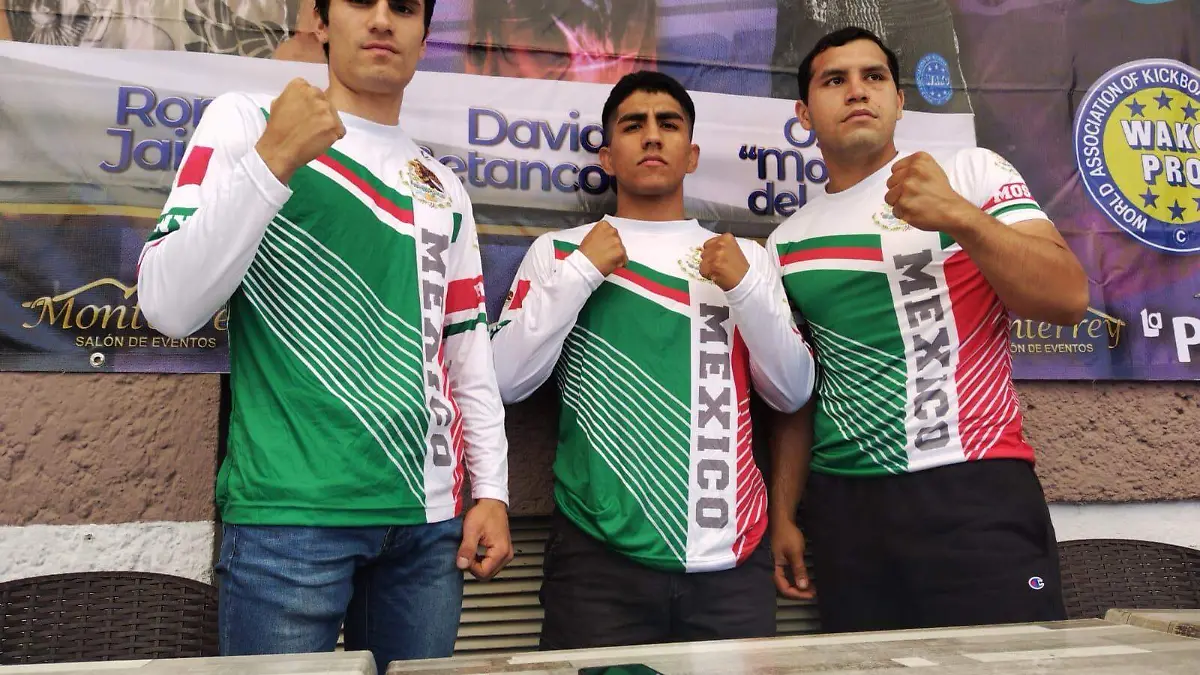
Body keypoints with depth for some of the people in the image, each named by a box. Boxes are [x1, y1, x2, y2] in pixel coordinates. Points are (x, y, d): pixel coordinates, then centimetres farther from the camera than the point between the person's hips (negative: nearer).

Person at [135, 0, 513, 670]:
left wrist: (491, 488, 7)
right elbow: (169, 308, -8)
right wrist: (272, 161, -15)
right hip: (291, 512, -4)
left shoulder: (445, 188, 15)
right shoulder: (246, 122, 2)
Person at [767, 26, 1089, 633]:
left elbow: (1068, 300, -9)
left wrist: (960, 217, -22)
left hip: (975, 495, -3)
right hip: (843, 510, 3)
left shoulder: (970, 172, 2)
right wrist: (783, 514, 10)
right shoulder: (786, 244, 10)